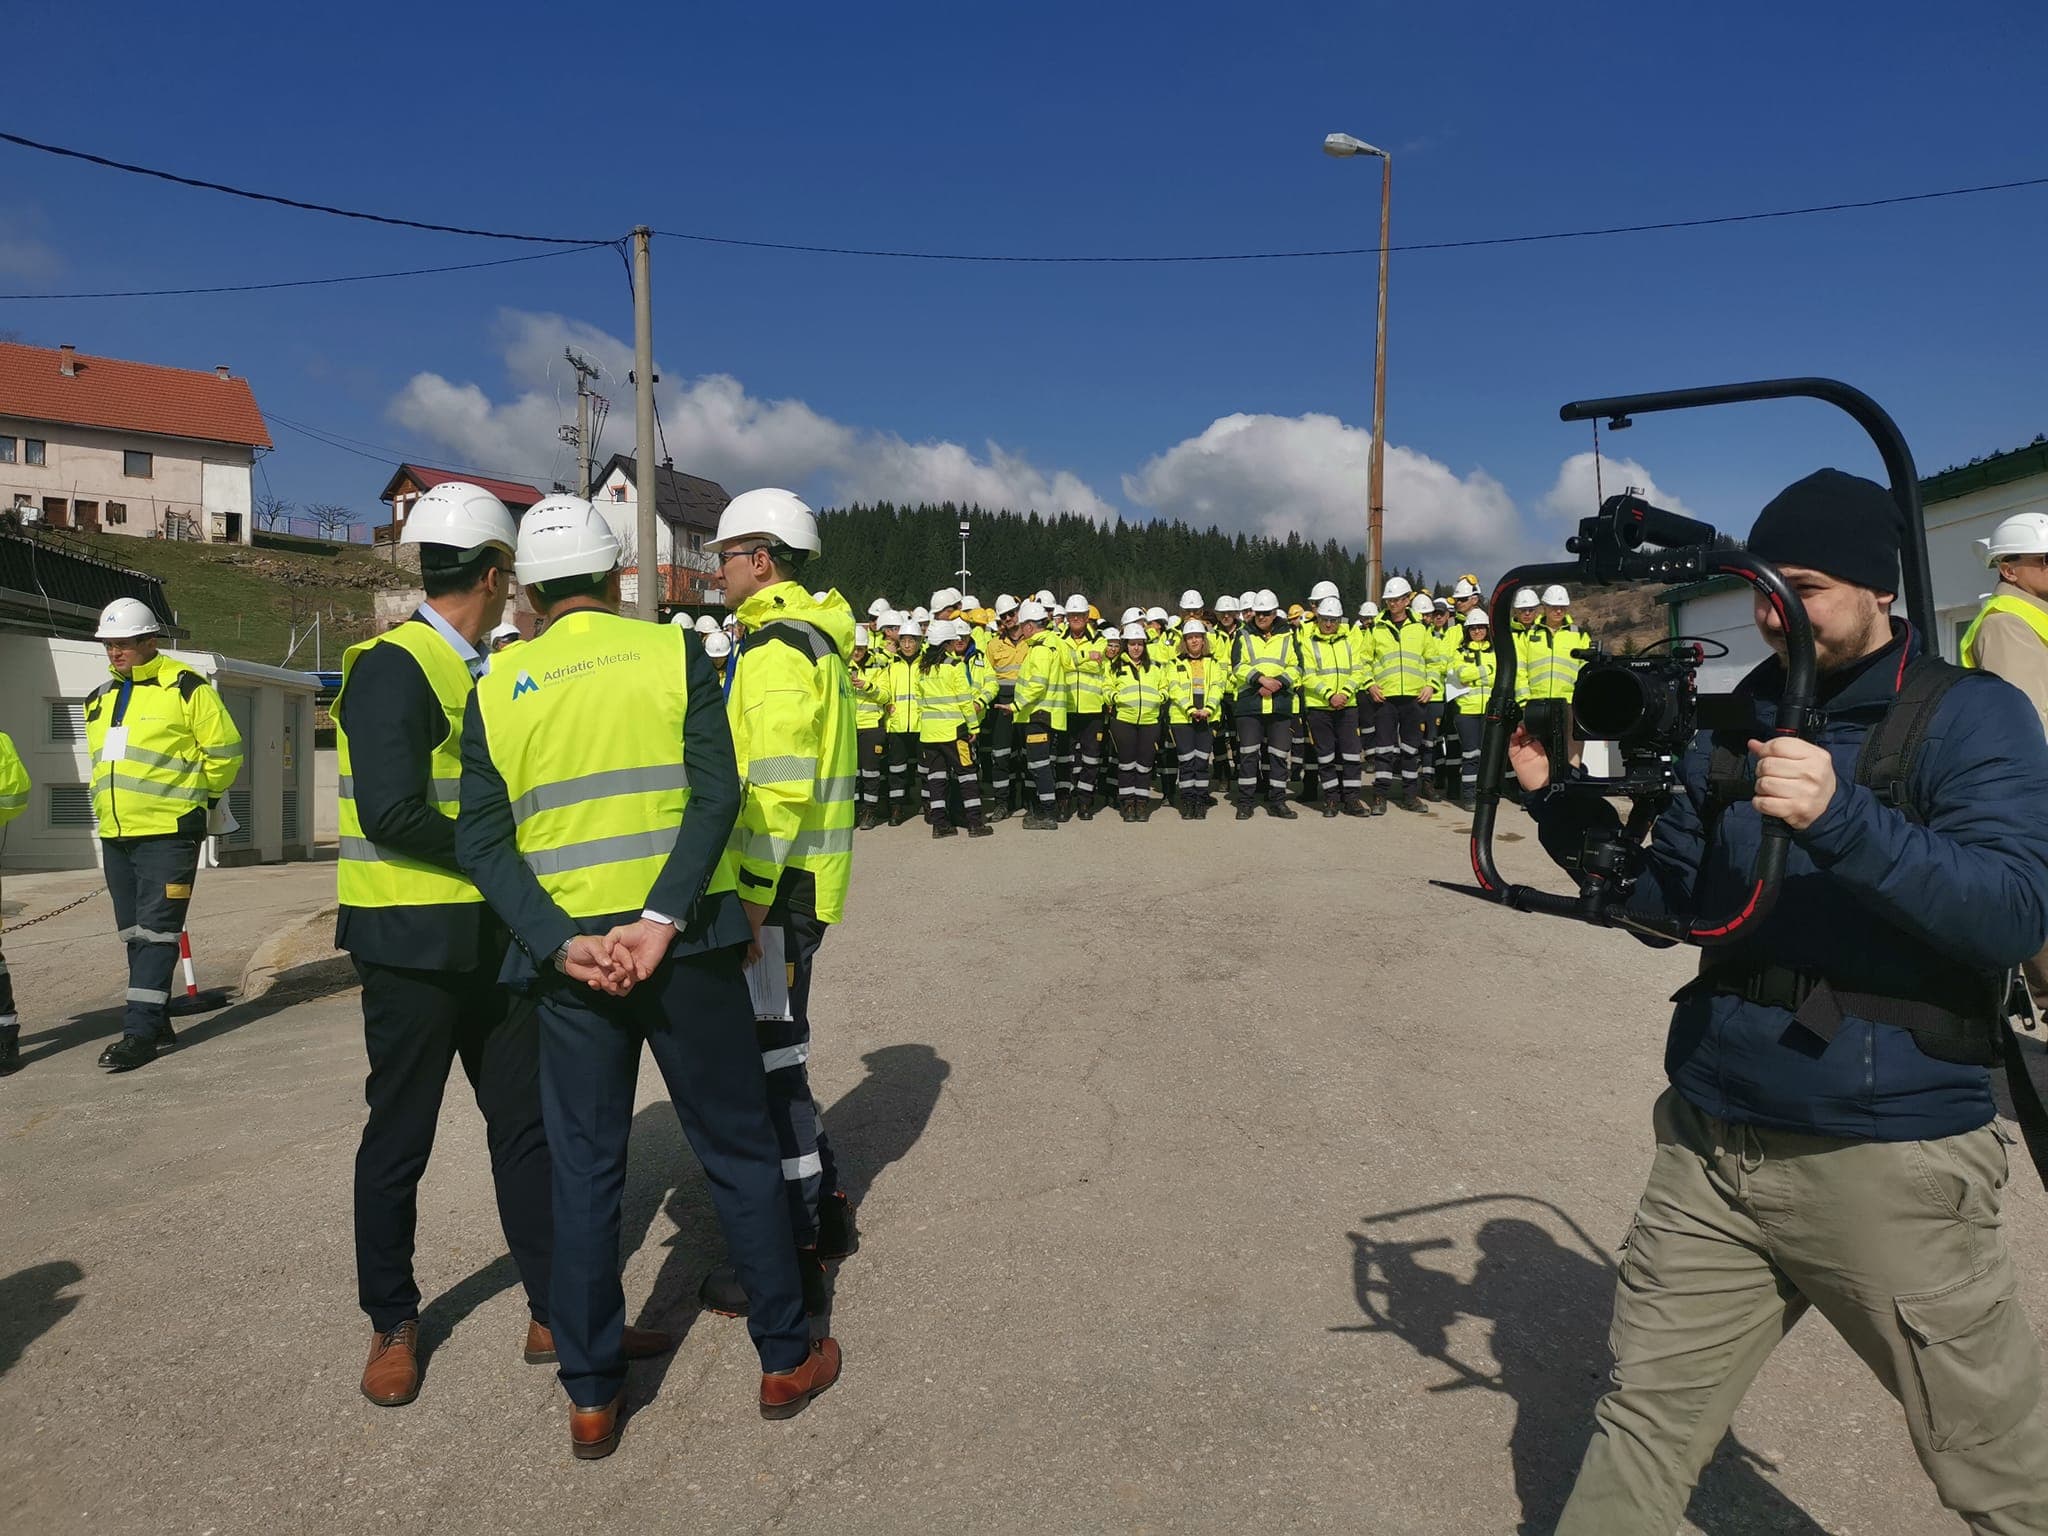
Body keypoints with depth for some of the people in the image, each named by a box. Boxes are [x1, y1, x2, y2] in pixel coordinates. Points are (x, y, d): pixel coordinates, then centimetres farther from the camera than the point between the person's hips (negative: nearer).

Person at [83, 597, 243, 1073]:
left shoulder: (186, 687, -8)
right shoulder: (99, 699, 14)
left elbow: (224, 750, -4)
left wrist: (199, 797, 6)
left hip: (168, 833, -8)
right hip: (115, 836, 8)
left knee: (155, 931, -8)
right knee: (133, 934, 12)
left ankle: (140, 1030, -7)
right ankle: (156, 1022, 21)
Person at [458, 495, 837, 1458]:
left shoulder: (495, 691, 5)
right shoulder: (675, 654, -1)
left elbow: (481, 841, -3)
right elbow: (717, 795, -13)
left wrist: (562, 943, -11)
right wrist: (660, 922, -17)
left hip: (568, 954, 2)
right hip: (685, 945, -1)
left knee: (584, 1169, 12)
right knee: (738, 1150, 11)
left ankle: (592, 1396, 22)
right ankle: (786, 1357, 24)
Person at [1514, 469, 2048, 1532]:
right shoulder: (1735, 727, 8)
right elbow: (1666, 900, 12)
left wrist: (1842, 817, -33)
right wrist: (1561, 804, -1)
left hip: (1891, 1164, -4)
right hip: (1710, 1146, 5)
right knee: (1640, 1427, 12)